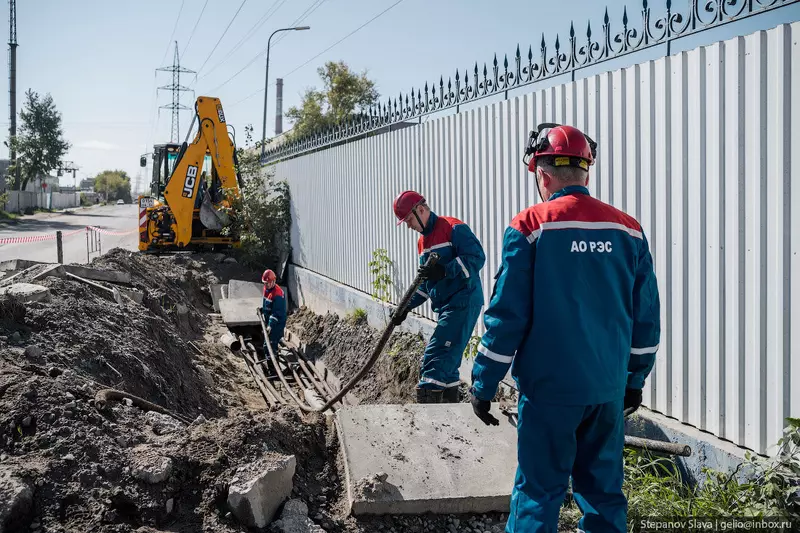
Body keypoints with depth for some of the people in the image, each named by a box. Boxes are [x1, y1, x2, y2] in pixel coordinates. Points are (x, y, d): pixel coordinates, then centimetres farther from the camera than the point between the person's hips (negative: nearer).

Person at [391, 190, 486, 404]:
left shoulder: (454, 228, -9)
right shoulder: (423, 242, 19)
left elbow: (476, 257, -20)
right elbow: (424, 283, 24)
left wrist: (443, 271, -29)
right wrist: (406, 307, 14)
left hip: (463, 303, -9)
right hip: (445, 306, 9)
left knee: (435, 358, -16)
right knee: (447, 359, 12)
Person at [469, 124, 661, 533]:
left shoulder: (530, 226, -9)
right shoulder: (628, 229, 3)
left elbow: (506, 315, -11)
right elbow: (646, 316, 7)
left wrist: (483, 385, -2)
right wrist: (635, 380, 19)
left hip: (549, 389, -4)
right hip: (609, 390, 4)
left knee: (538, 494, 6)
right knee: (604, 491, 16)